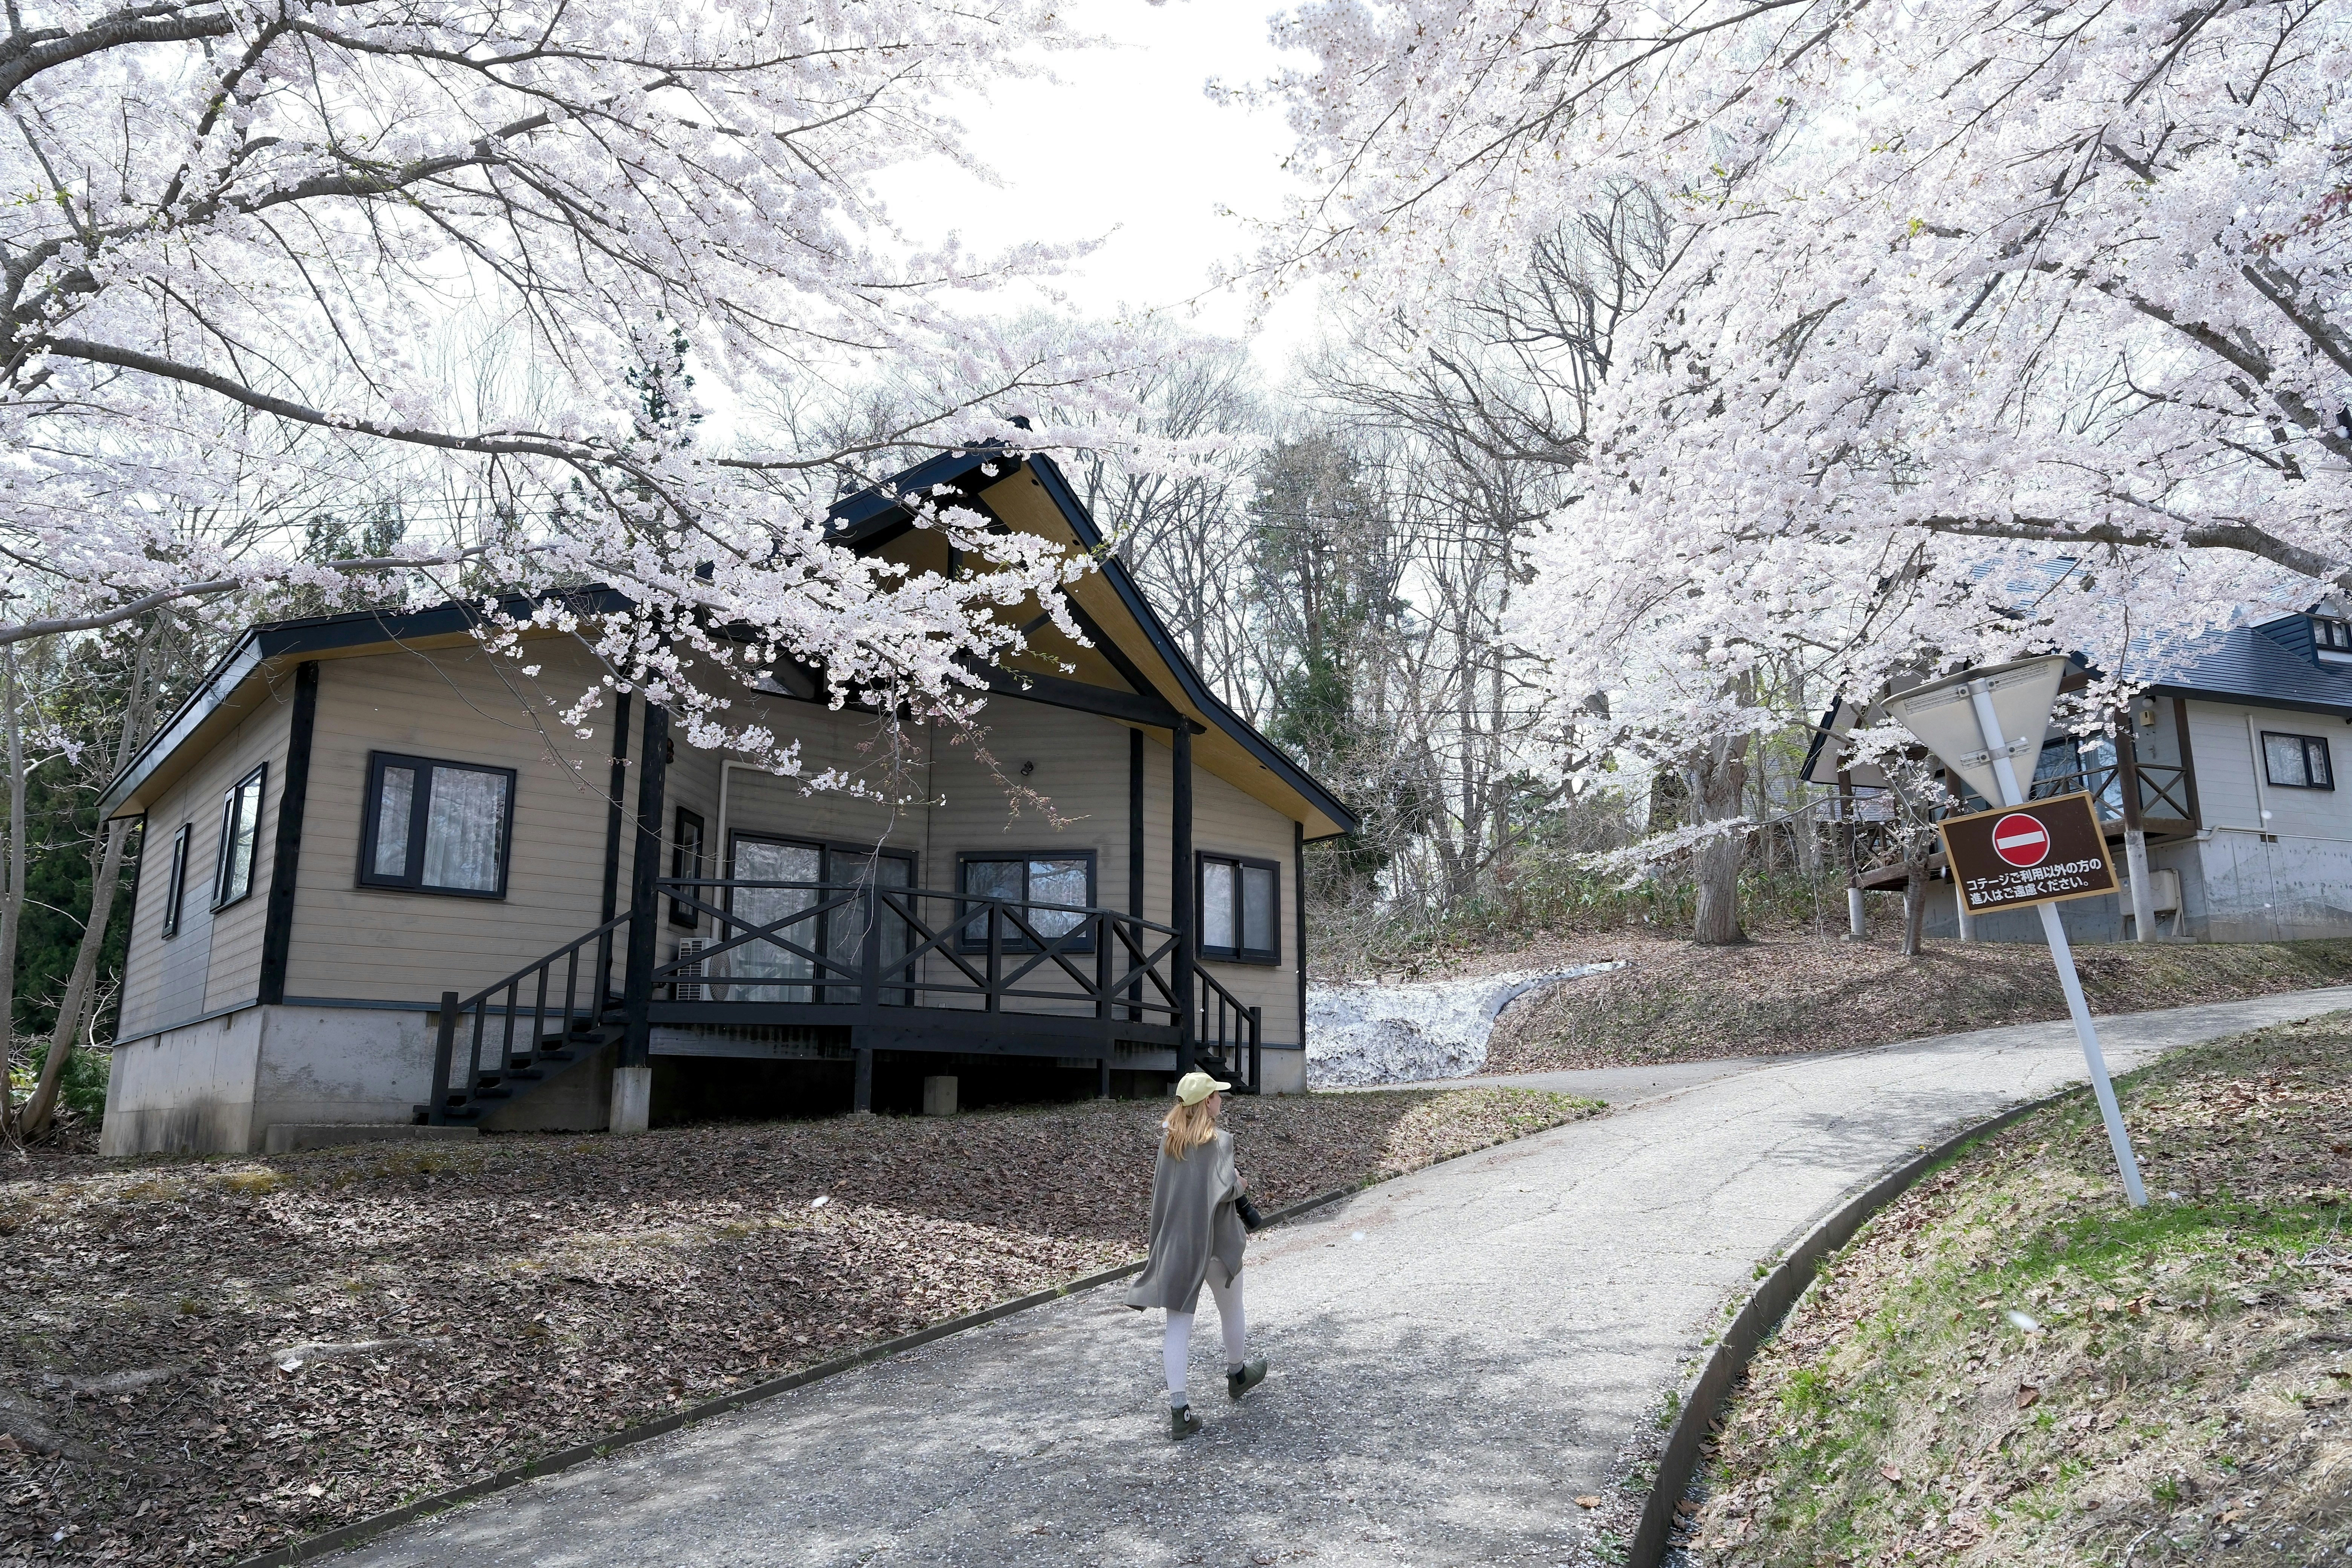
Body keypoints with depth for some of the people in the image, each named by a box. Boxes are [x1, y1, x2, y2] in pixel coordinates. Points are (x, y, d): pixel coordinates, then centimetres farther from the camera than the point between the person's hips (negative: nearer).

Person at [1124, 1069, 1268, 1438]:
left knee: (1178, 1323, 2)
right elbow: (1226, 1190, -24)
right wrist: (1240, 1185, -4)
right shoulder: (1219, 1141, -15)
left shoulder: (1167, 1139, 4)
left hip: (1174, 1242, 4)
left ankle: (1178, 1408, -6)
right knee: (1231, 1311, 21)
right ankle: (1238, 1374, 44)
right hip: (1217, 1242, -4)